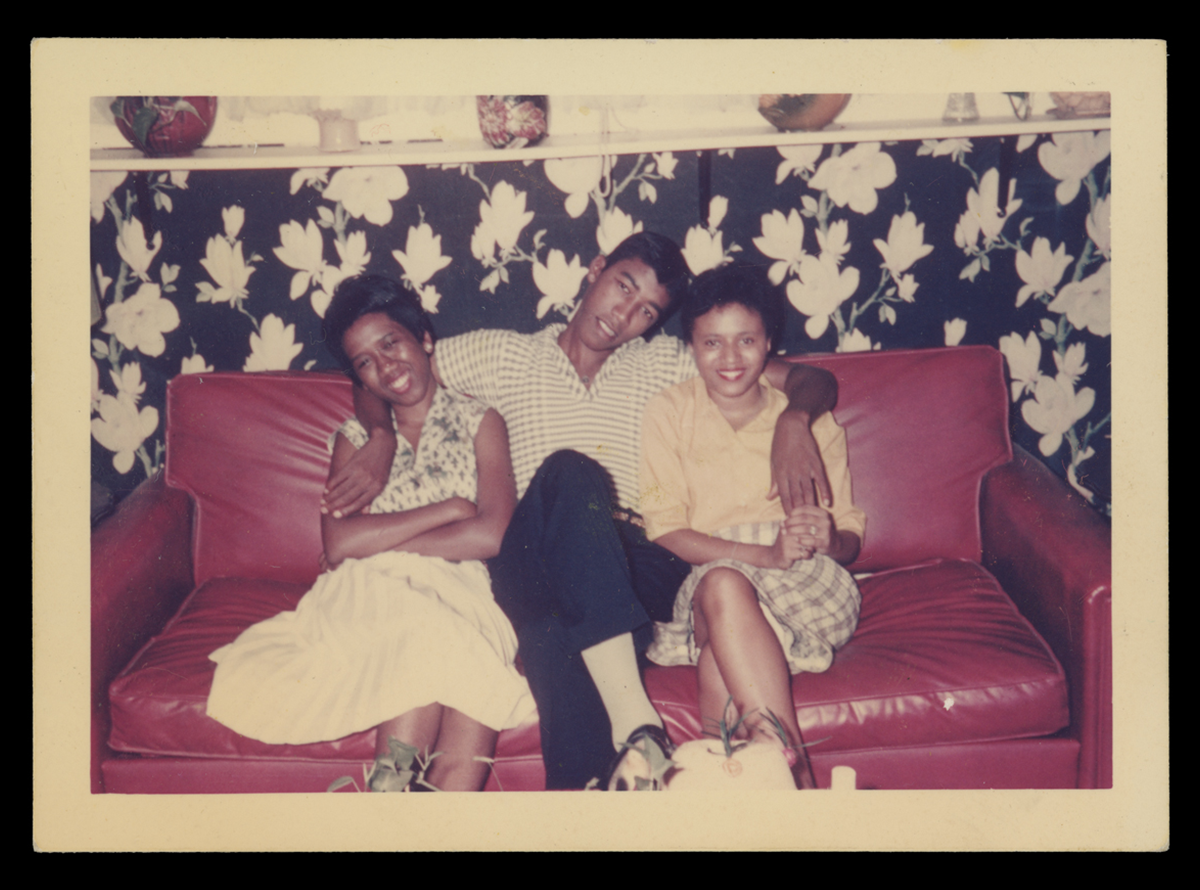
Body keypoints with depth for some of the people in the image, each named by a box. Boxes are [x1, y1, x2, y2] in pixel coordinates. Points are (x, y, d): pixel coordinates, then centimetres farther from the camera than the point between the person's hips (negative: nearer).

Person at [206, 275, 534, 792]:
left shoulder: (479, 423, 14)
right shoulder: (354, 438, 20)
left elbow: (492, 536, -3)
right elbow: (338, 545, 1)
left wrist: (377, 541, -1)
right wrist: (450, 508, -4)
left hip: (456, 588, 0)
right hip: (370, 594, 1)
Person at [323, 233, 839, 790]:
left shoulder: (666, 364, 22)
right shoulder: (501, 355, 22)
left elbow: (811, 380, 19)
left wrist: (793, 420, -5)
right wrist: (382, 438, 1)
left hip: (636, 567, 1)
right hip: (530, 569, 0)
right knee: (570, 472, -35)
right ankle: (632, 718, -46)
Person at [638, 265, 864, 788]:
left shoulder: (811, 421, 16)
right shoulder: (668, 414, 10)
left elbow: (851, 540, 13)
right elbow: (664, 533, -3)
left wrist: (829, 539, -14)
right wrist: (767, 554, -17)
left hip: (808, 590, 1)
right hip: (698, 583, -1)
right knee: (724, 586, -37)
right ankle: (794, 774, -42)